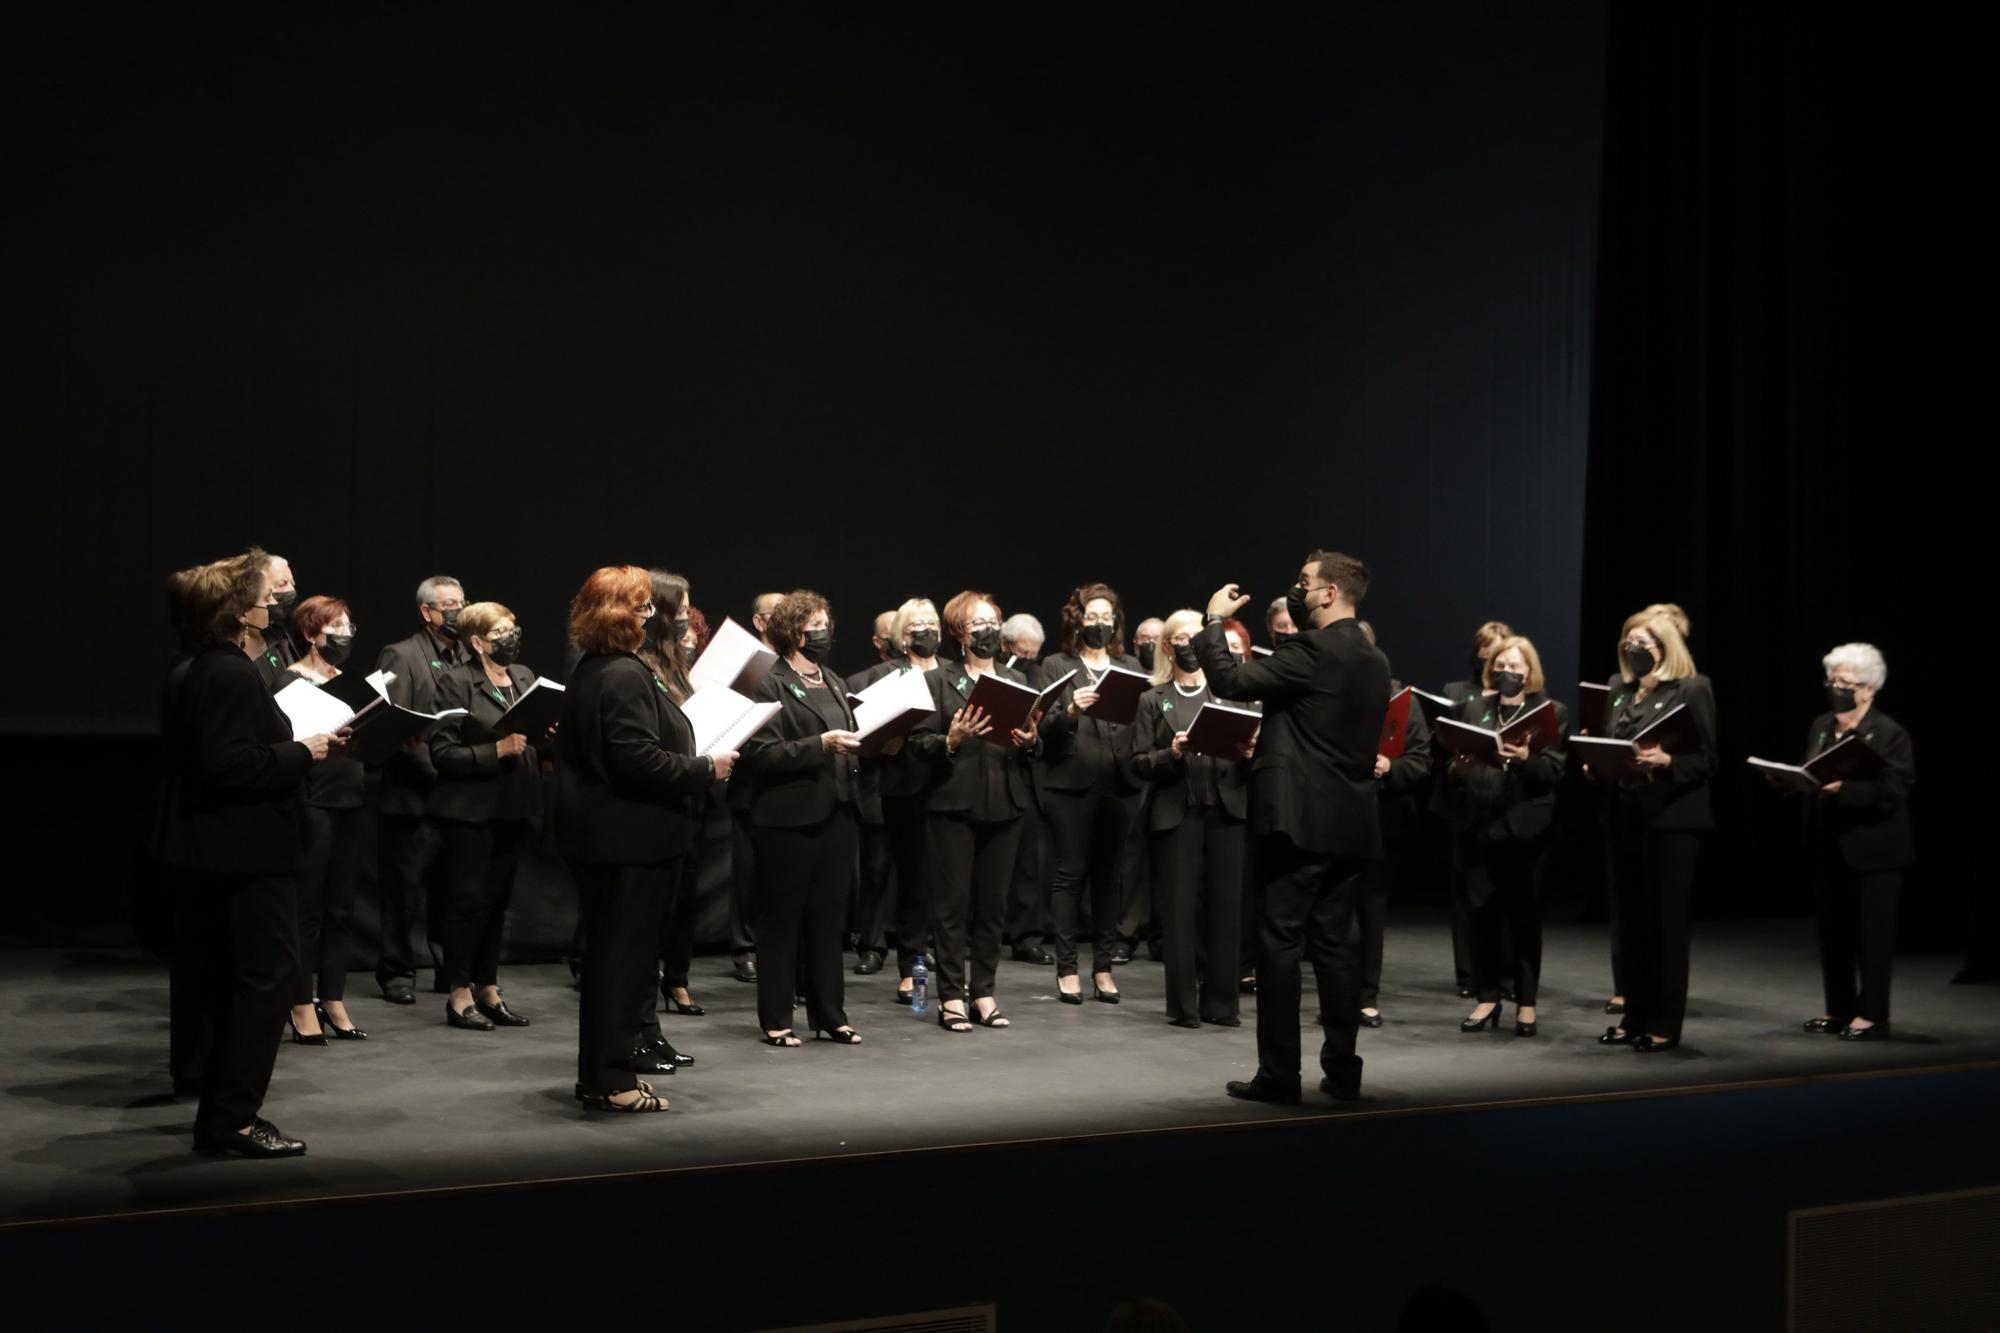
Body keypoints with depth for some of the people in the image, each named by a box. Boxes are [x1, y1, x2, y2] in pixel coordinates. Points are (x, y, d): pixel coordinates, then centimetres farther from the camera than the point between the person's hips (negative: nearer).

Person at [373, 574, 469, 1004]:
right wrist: (436, 764, -19)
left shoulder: (468, 660, 15)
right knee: (405, 890, 2)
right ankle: (396, 972, 12)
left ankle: (451, 970, 18)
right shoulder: (400, 657, -4)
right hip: (414, 796, -5)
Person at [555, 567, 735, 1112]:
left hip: (598, 836, 10)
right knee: (625, 955, -3)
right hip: (631, 838, -10)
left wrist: (696, 763, 18)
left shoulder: (591, 672, 13)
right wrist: (705, 769, -14)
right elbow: (640, 760, -25)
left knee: (608, 952, 16)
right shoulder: (625, 676, -18)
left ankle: (598, 1072, 24)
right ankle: (611, 1080, 3)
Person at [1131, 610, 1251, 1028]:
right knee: (1180, 907, 0)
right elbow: (1139, 764, 1)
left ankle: (1220, 1001, 12)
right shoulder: (1153, 700, 7)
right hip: (1176, 814, -2)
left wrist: (1250, 752, -11)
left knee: (1225, 905, 3)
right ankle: (1183, 1005, 8)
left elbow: (1250, 747, 11)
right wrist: (1171, 753, -16)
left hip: (1226, 811, 2)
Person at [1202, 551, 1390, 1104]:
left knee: (1280, 943, -2)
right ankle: (1342, 1068, 14)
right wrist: (1274, 741, 25)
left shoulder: (1312, 651, -14)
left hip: (1299, 821, -8)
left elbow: (1230, 680, -19)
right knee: (1333, 944, 12)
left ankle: (1279, 1073, 0)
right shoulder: (1374, 662, 13)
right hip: (1350, 824, 8)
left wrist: (1213, 620, -4)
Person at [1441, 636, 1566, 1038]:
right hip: (1476, 824, 3)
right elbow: (1450, 764, 10)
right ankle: (1487, 997, 17)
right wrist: (1457, 768, -12)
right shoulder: (1472, 707, 13)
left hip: (1523, 826, -3)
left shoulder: (1552, 712, 4)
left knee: (1524, 914, 4)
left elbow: (1554, 771, -6)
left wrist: (1527, 759, -25)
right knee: (1483, 912, 7)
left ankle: (1526, 1002, 13)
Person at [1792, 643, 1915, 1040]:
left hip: (1872, 851, -6)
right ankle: (1839, 1009, 21)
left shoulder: (1890, 733, -9)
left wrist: (1842, 788, -28)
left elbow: (1891, 792, -17)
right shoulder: (1821, 727, 11)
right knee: (1832, 931, 11)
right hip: (1827, 847, 6)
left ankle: (1872, 1015, 7)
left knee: (1871, 933, 0)